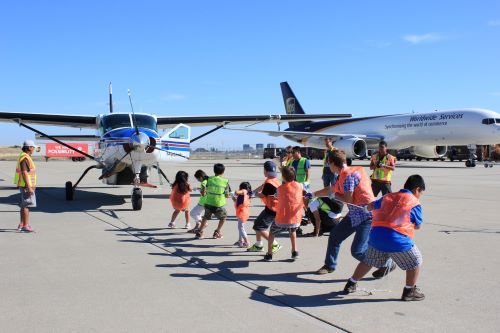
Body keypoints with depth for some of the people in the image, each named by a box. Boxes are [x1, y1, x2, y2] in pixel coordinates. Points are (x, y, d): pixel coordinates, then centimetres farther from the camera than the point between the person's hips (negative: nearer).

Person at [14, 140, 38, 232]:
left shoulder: (25, 157, 15)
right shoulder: (25, 158, -17)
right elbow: (24, 173, -23)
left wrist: (31, 186, 23)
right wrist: (29, 187, -25)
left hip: (25, 185, 11)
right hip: (26, 185, -11)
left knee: (24, 205, 15)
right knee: (26, 205, -9)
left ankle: (22, 224, 22)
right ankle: (25, 226, -9)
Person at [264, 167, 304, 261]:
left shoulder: (280, 188, -5)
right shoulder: (299, 186, 1)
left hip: (281, 221, -2)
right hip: (296, 221, 2)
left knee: (272, 233, 27)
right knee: (292, 231, 36)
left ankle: (269, 254, 24)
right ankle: (295, 251, 27)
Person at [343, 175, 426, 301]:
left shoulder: (388, 197, 16)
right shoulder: (415, 203, 2)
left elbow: (370, 207, 26)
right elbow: (418, 226, 9)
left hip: (376, 235, 5)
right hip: (397, 240, -5)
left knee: (368, 261, 25)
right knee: (415, 262, 16)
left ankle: (351, 284, 32)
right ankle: (409, 291, 20)